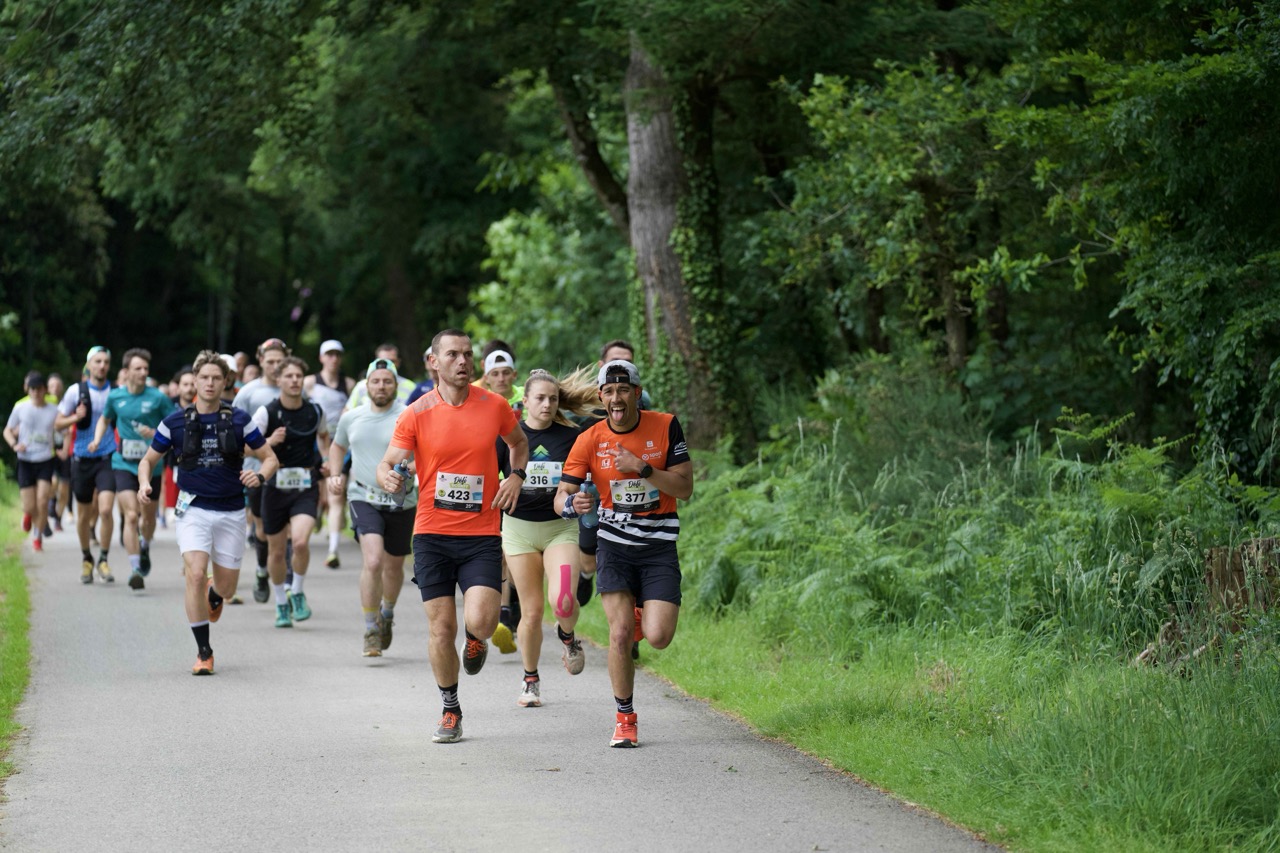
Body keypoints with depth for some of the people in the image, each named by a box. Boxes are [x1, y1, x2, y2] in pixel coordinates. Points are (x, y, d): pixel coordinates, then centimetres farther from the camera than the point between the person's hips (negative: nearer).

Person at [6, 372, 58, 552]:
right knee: (30, 507, -2)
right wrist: (14, 444, -11)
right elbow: (8, 431, 9)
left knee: (42, 501, -14)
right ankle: (28, 515, 36)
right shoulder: (21, 408, -1)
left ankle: (37, 537, 4)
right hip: (25, 461, 0)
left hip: (45, 461, 0)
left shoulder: (53, 411, -1)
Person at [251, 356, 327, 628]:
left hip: (306, 486, 0)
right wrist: (270, 442, -26)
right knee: (276, 550, 8)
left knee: (300, 541, -22)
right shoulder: (267, 412, -6)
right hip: (276, 485, 0)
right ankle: (281, 603, 28)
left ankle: (298, 592, 3)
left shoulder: (314, 411, 2)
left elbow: (324, 437, 23)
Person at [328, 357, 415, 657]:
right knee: (373, 561, -20)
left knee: (393, 567, 14)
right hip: (364, 498, 0)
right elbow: (337, 446, 26)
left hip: (401, 501, 0)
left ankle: (387, 614, 45)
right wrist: (335, 475, 10)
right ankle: (371, 631, -9)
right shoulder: (351, 418, 6)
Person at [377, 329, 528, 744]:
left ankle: (476, 642, 21)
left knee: (480, 620, -17)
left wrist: (516, 476, 3)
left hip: (482, 534, 0)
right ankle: (451, 710, 22)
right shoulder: (416, 414, -3)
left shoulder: (494, 406, 2)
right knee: (441, 628, 1)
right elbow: (387, 464, -4)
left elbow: (519, 443, 22)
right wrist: (388, 477, -27)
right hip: (432, 534, 0)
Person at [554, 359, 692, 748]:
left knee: (658, 637, -12)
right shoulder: (590, 440, -5)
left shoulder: (665, 427, -5)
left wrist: (643, 469, -20)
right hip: (614, 544, 0)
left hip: (659, 545, 0)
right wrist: (571, 504, -29)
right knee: (620, 633, -12)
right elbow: (561, 495, -5)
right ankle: (625, 719, 6)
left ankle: (642, 616, 27)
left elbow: (685, 487, -6)